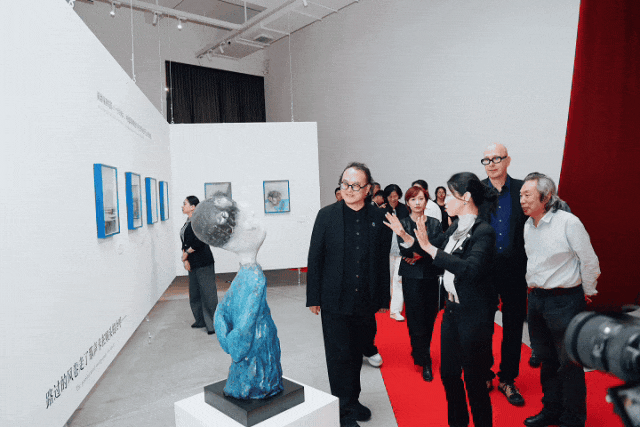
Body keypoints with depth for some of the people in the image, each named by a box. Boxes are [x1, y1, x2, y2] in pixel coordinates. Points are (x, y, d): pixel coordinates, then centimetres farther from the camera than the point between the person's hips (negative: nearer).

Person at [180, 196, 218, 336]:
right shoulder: (188, 222, 14)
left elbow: (199, 242, -23)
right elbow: (185, 243, 13)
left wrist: (186, 253, -11)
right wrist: (185, 259, 0)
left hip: (203, 263, -9)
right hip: (193, 264, 10)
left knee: (208, 294, -4)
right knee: (194, 294, 16)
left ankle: (213, 324, 4)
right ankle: (201, 320, 29)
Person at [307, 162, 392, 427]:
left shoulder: (379, 218, 0)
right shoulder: (327, 215, -4)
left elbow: (383, 260, 5)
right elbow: (315, 258, -2)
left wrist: (383, 298, 6)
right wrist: (313, 298, -3)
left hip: (365, 301, 3)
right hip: (335, 301, -2)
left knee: (357, 353, 18)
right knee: (339, 356, 5)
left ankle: (353, 400, 38)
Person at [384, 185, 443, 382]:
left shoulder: (434, 223, 5)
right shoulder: (402, 224, -3)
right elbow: (404, 252, -14)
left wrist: (418, 256, -15)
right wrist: (403, 235, -32)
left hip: (431, 277, 3)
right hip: (412, 277, -3)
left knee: (429, 317, 9)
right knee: (416, 319, -3)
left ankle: (419, 351, 32)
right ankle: (425, 362, 12)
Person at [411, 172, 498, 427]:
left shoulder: (483, 232, -19)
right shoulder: (456, 228, 5)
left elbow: (471, 269, -32)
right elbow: (434, 247, 19)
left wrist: (430, 249, -31)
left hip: (474, 314, -8)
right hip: (453, 308, 8)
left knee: (474, 378, 7)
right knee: (448, 372, 19)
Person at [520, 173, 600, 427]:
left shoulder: (568, 222, -16)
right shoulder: (528, 225, 6)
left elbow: (590, 261, -9)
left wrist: (587, 293, 0)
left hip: (565, 300, -7)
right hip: (536, 299, 7)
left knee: (569, 363, 5)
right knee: (547, 359, 18)